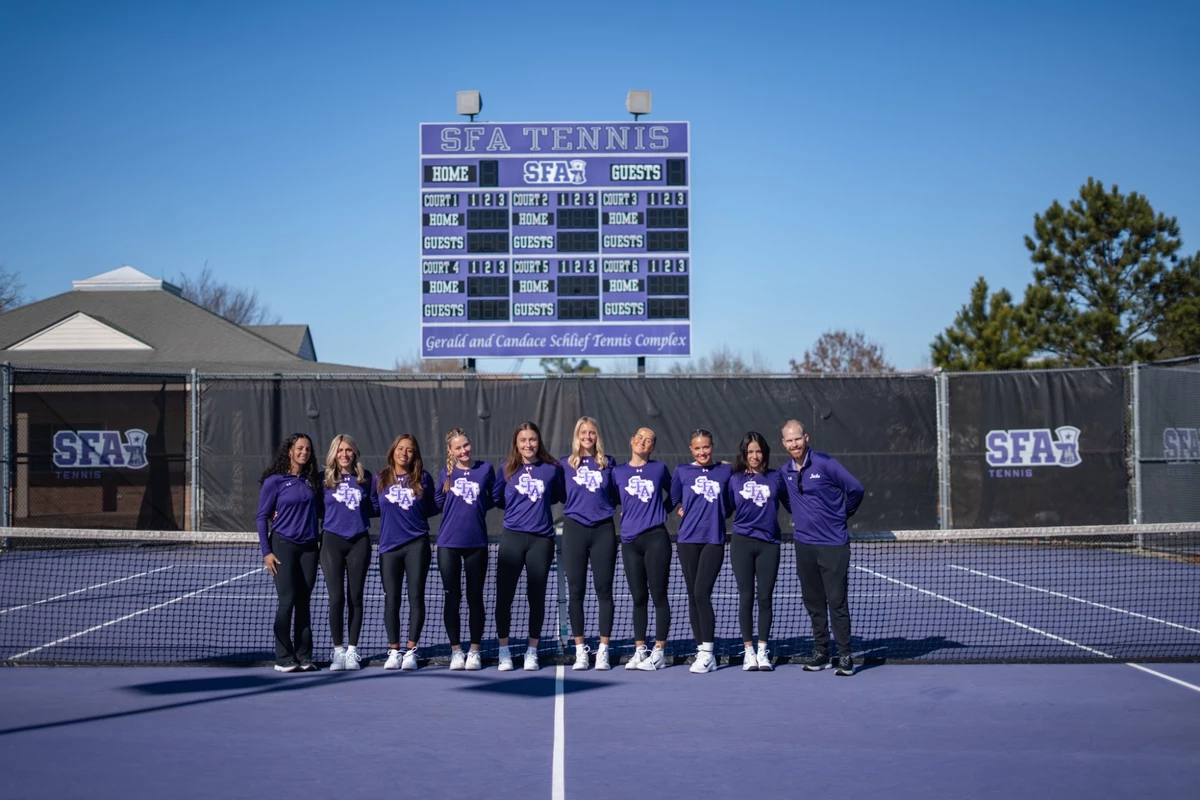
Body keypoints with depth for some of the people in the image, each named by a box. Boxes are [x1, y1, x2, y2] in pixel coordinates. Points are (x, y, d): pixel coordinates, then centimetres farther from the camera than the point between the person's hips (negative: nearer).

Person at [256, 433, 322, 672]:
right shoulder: (274, 481, -4)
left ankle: (303, 657, 11)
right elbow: (262, 517, -2)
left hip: (309, 547, 4)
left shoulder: (313, 481, 8)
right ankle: (284, 659, 3)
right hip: (283, 545, -4)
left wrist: (322, 540, 1)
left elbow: (320, 511, 15)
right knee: (287, 601, -5)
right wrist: (266, 551, -8)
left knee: (303, 602, 6)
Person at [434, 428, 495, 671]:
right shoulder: (446, 473, 2)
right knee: (452, 598, 4)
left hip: (477, 542, 0)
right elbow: (437, 503, 6)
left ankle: (475, 651, 15)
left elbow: (493, 498, 9)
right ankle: (456, 650, 14)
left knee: (475, 597, 6)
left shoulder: (485, 469, 1)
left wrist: (477, 507, -3)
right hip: (449, 543, 0)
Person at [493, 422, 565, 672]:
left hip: (541, 538, 0)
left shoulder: (552, 468, 3)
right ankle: (504, 651, 11)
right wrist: (517, 507, 9)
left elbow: (561, 496, 15)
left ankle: (532, 651, 17)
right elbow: (496, 498, 13)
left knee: (536, 595, 5)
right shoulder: (507, 468, 3)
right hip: (512, 537, 0)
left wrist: (539, 503, 5)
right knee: (504, 594, 0)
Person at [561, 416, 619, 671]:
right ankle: (580, 650, 8)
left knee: (604, 590, 0)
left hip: (603, 530, 0)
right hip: (575, 529, 0)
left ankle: (603, 650, 5)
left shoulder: (608, 463, 8)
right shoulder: (566, 464, 6)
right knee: (576, 591, 2)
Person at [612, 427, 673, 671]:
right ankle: (639, 651, 13)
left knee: (658, 595, -2)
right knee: (638, 597, 6)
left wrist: (661, 512, 7)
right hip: (630, 541, 2)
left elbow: (673, 494, 18)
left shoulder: (659, 468, 7)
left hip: (656, 538, -2)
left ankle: (659, 652, 2)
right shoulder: (617, 472, 9)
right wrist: (628, 517, 4)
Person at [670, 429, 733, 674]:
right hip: (688, 540, 2)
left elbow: (729, 504, 14)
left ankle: (707, 652, -9)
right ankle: (702, 651, 13)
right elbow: (672, 500, 14)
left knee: (702, 593, -14)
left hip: (714, 540, -2)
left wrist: (715, 515, 2)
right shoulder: (682, 471, 5)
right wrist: (687, 512, 2)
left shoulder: (725, 471, 5)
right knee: (693, 596, 4)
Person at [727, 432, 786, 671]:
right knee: (746, 597, 2)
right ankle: (748, 651, 10)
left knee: (765, 598, 3)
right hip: (742, 543, 0)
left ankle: (763, 651, 12)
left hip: (768, 544, 0)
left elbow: (790, 504, 10)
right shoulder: (735, 479, 5)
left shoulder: (776, 477, 5)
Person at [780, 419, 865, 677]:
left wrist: (843, 515, 4)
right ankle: (820, 651, 19)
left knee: (837, 601, -6)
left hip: (833, 544, -5)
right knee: (813, 602, 10)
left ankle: (845, 655, 0)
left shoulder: (824, 464, -10)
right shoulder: (785, 472, 7)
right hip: (804, 544, 5)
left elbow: (855, 489, -8)